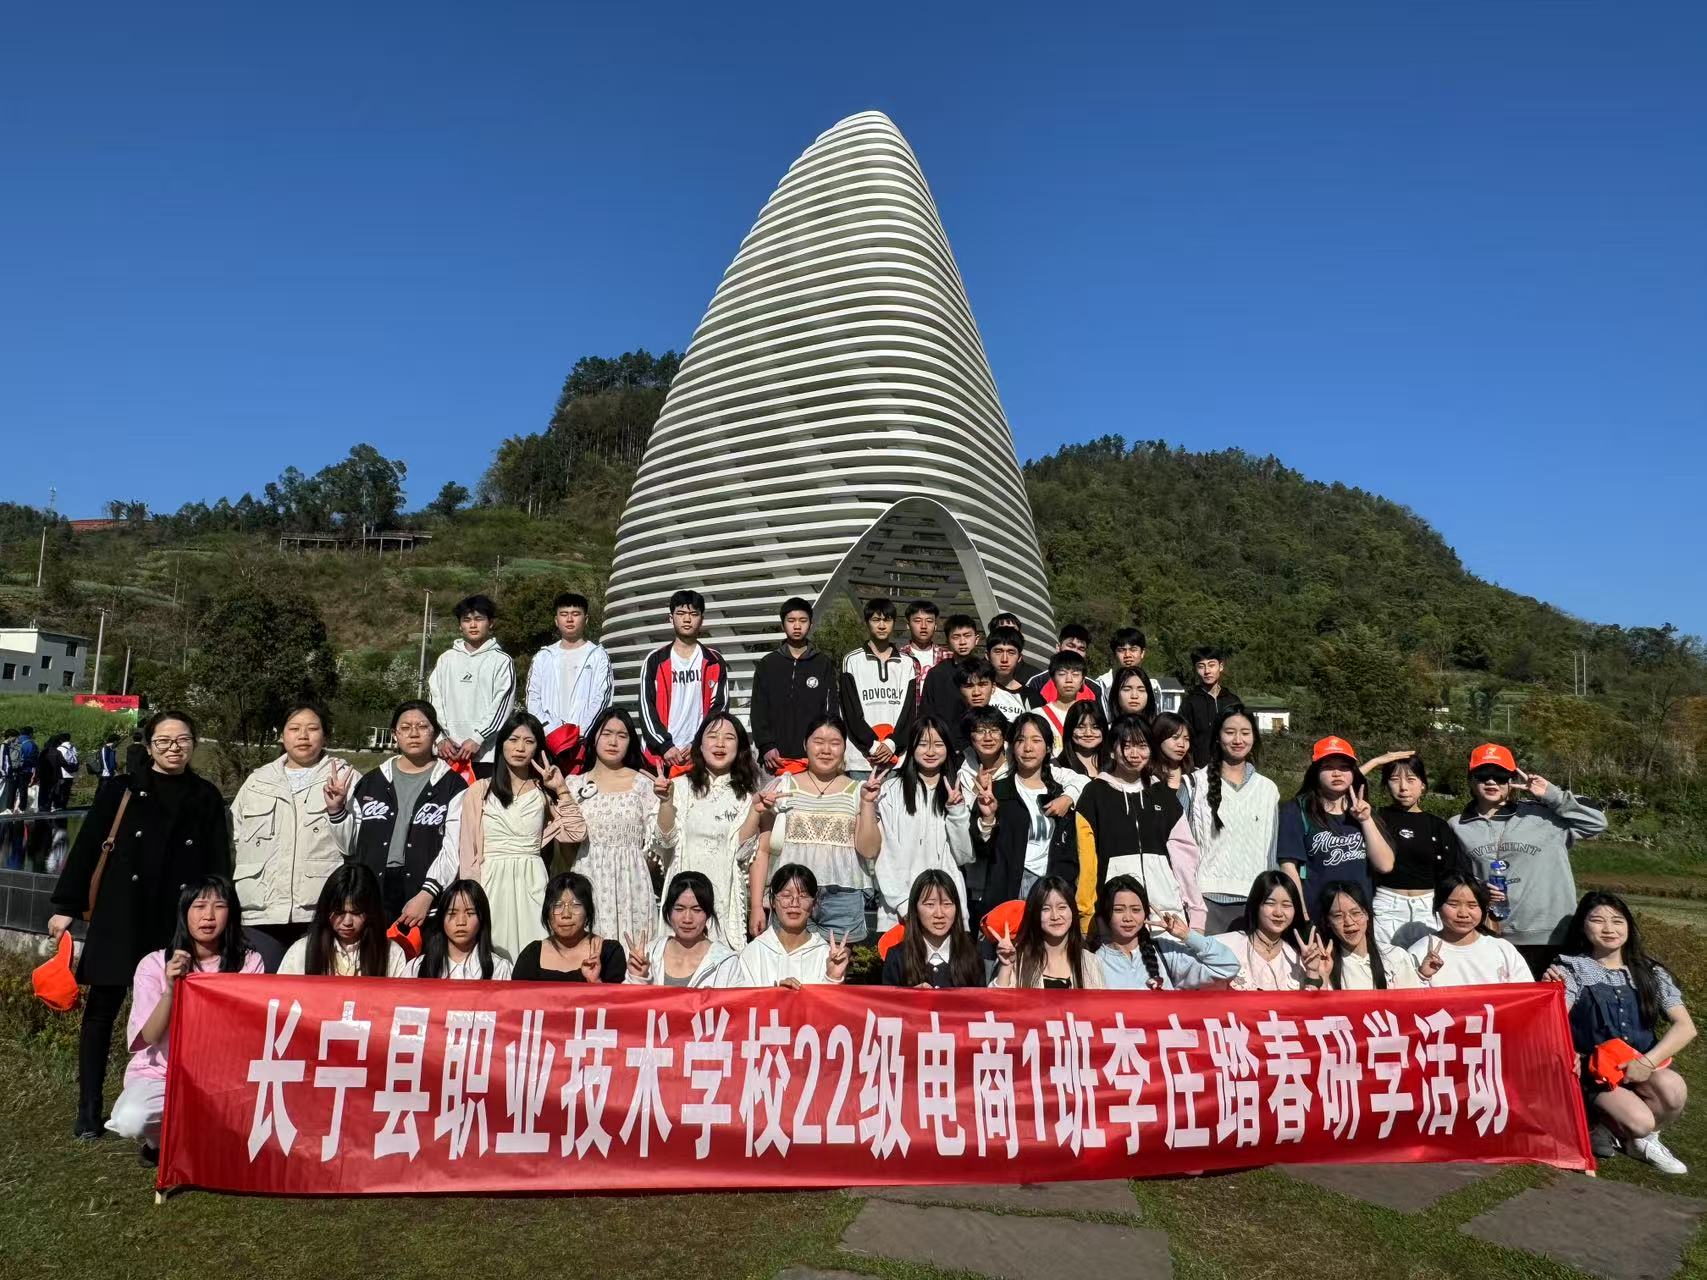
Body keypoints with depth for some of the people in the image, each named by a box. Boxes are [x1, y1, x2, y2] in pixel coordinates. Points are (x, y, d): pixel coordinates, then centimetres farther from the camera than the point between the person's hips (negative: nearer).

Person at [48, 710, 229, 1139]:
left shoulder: (207, 798, 5)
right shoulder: (126, 790, 2)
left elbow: (219, 864, 6)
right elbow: (87, 846, 3)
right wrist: (65, 905, 0)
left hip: (179, 920, 0)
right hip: (121, 914, 0)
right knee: (102, 1008, 5)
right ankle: (88, 1108, 17)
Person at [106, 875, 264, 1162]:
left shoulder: (249, 963, -4)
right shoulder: (154, 964, -4)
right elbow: (150, 1037, -12)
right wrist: (169, 989, -27)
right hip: (161, 1073, 0)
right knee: (131, 1120, -32)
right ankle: (162, 1141, 7)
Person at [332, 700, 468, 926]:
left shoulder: (452, 786, 3)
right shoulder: (372, 782, 15)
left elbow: (452, 849, -5)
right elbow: (350, 845, 17)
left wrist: (427, 895, -15)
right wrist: (336, 810, 2)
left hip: (426, 898, -3)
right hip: (372, 894, 3)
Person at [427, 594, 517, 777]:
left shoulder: (501, 661, 3)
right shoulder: (447, 659, 14)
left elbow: (502, 706, -4)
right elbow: (435, 699, 10)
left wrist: (477, 738, -12)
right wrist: (441, 738, -1)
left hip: (486, 753, -3)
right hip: (449, 753, 3)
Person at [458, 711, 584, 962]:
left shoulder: (543, 792, 8)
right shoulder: (479, 791, 3)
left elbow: (576, 833, -2)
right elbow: (468, 850, 2)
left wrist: (561, 789, -5)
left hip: (532, 884, 1)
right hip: (492, 883, -1)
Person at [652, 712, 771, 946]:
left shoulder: (745, 793, 3)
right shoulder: (681, 786, 1)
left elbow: (742, 851, -3)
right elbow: (666, 841, -2)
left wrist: (756, 811, -13)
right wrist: (666, 801, -14)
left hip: (725, 894, 0)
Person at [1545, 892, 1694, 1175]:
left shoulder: (1650, 972, 8)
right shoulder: (1571, 967, -2)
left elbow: (1685, 1027, -1)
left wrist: (1649, 1061, -15)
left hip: (1644, 1066, 3)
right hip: (1595, 1069, -3)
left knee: (1674, 1089, -30)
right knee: (1639, 1122, -27)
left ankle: (1627, 1134, 1)